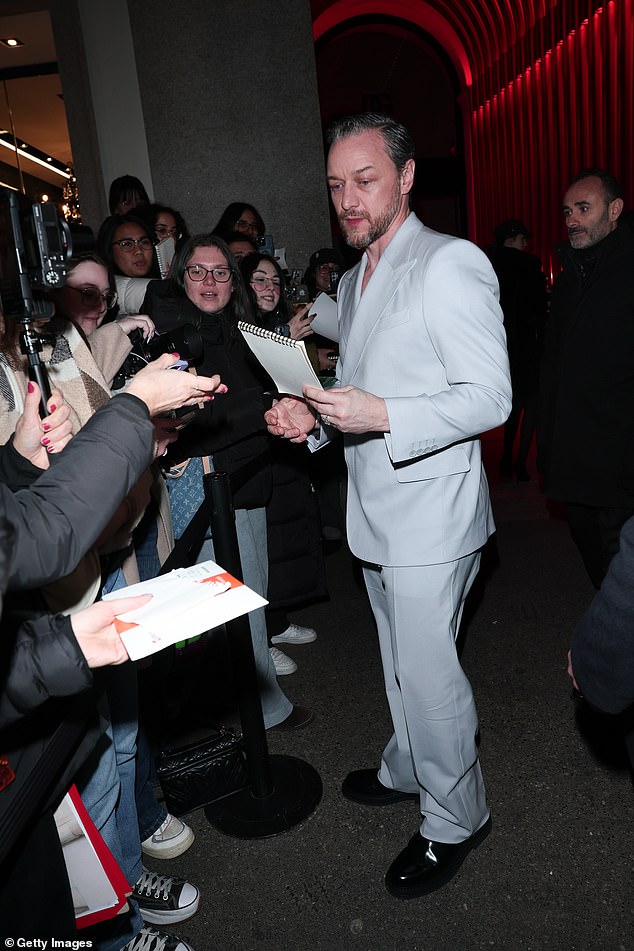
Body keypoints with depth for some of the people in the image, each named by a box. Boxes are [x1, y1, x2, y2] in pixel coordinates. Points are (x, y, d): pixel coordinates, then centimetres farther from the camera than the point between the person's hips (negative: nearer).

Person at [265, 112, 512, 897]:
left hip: (428, 511, -8)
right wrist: (312, 413, 2)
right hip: (375, 509, 8)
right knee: (400, 657, 22)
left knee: (426, 667, 1)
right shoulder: (352, 280, 15)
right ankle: (407, 768, 43)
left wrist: (382, 415, -28)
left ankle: (453, 819, 23)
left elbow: (490, 397, -18)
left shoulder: (451, 264, -13)